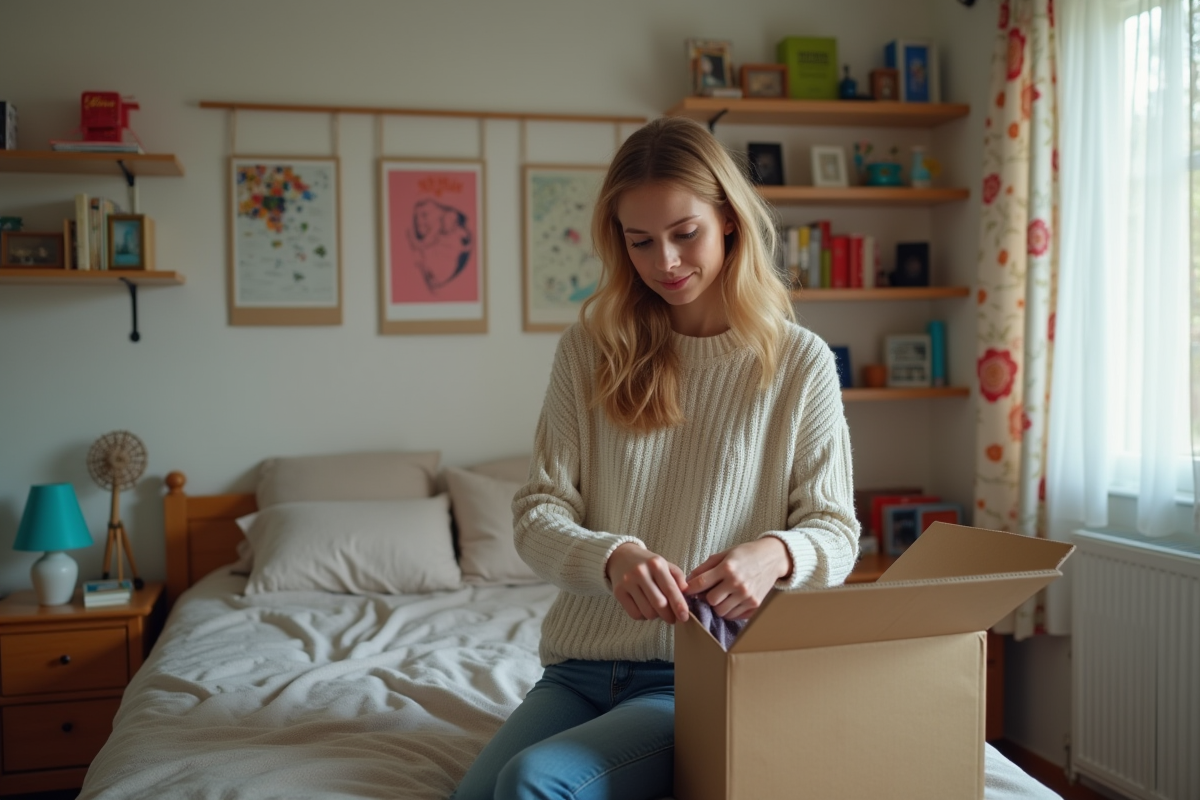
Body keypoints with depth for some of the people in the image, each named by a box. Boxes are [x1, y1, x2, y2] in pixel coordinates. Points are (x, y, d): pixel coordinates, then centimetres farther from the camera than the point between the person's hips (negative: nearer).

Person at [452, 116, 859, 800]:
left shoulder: (800, 362, -2)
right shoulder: (590, 351, 3)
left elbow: (837, 533, 1)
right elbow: (537, 513, 0)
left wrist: (776, 554, -23)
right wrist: (611, 559, -22)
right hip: (581, 665, 3)